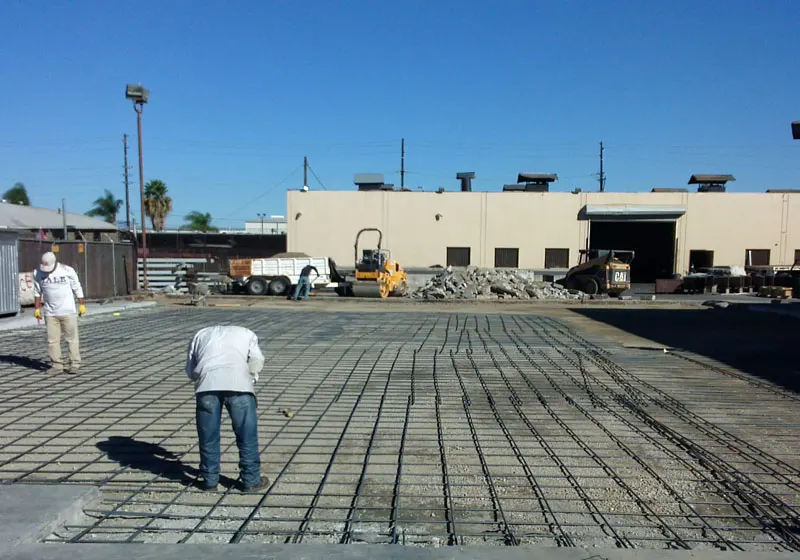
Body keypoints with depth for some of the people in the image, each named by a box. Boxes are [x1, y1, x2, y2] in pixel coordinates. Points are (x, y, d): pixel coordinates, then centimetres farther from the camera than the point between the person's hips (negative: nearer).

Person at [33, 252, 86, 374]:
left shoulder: (68, 271, -8)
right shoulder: (38, 273, 0)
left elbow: (77, 288, 0)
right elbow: (37, 292, 10)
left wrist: (81, 305, 2)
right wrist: (37, 309, 8)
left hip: (68, 312, -2)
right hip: (50, 313, 3)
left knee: (72, 338, 0)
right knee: (52, 340, 2)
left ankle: (74, 364, 6)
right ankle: (57, 365, 10)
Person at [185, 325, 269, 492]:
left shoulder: (201, 334, 35)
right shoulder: (246, 333, 30)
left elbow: (190, 370, 24)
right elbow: (257, 360, 10)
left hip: (207, 381, 2)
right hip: (238, 380, -1)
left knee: (208, 435, 13)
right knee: (247, 434, 9)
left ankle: (210, 480, 23)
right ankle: (251, 480, 15)